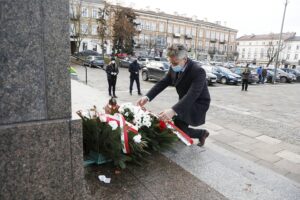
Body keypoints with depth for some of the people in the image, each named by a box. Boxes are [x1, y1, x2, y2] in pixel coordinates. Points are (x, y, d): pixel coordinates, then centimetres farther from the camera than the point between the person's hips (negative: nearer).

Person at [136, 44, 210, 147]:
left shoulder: (198, 71, -30)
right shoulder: (174, 68, -8)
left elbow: (192, 95, -41)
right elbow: (162, 83, -8)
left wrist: (173, 110, -55)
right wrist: (147, 96, -24)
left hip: (198, 105, -7)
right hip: (185, 103, 8)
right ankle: (202, 133, 37)